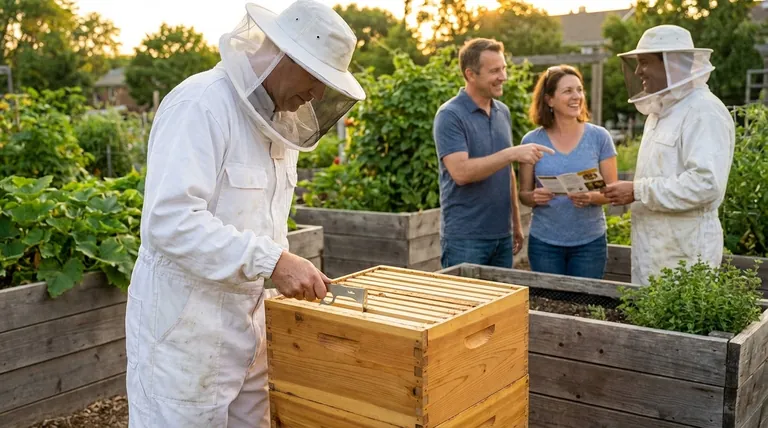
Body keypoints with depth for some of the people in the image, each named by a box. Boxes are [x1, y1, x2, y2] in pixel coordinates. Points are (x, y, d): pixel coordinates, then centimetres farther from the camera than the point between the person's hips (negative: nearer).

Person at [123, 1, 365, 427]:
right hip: (183, 327, -8)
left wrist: (291, 271, 8)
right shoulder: (200, 105, -17)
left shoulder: (281, 120, 10)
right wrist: (271, 262, -29)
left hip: (248, 322, 8)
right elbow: (171, 219, -27)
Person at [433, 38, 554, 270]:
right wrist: (512, 153, -26)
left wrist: (516, 222, 16)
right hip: (465, 238, -7)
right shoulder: (450, 115, -12)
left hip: (502, 235, 7)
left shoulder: (503, 112, 10)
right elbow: (460, 172, -23)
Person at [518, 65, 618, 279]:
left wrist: (591, 197, -20)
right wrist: (535, 197, -17)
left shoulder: (599, 137, -2)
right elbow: (524, 193, 4)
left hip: (590, 241, 0)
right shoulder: (532, 141, -2)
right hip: (544, 242, 0)